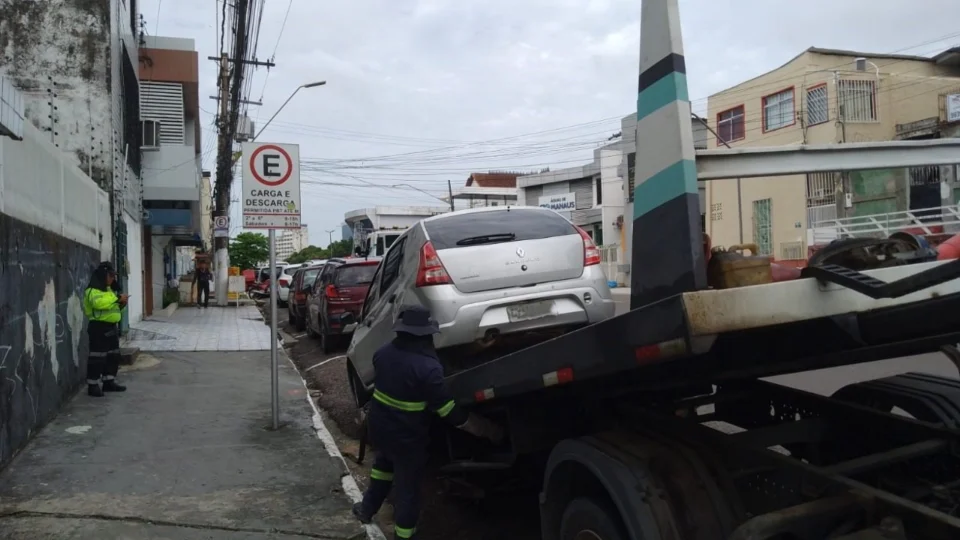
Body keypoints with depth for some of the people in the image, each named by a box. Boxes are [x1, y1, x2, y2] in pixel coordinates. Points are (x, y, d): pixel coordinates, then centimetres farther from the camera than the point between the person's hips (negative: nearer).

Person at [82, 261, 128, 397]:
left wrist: (121, 304, 5)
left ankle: (109, 382, 23)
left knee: (113, 355, 14)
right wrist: (117, 298, -28)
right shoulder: (93, 290, -13)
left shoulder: (109, 289, 17)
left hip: (111, 327, 10)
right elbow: (99, 302, -33)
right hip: (99, 327, -10)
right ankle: (93, 385, 0)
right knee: (98, 357, -7)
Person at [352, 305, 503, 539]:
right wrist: (489, 429, -17)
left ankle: (367, 508, 50)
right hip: (408, 438, -7)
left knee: (384, 464, 34)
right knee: (407, 487, 11)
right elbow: (450, 412, -25)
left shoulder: (383, 353, -7)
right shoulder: (427, 367, -29)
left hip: (380, 428, 7)